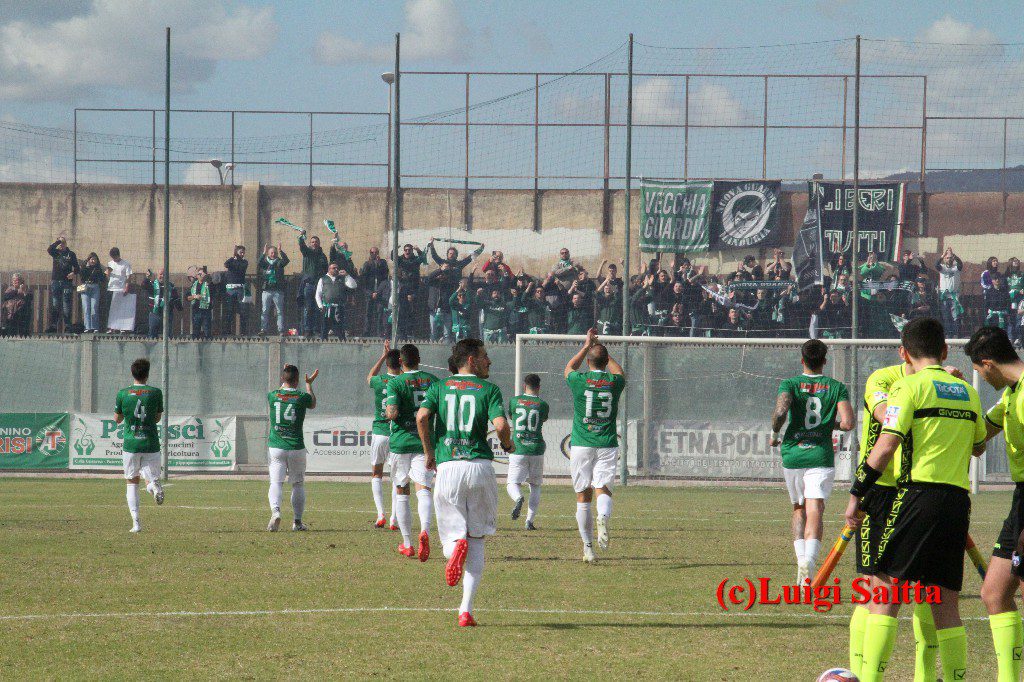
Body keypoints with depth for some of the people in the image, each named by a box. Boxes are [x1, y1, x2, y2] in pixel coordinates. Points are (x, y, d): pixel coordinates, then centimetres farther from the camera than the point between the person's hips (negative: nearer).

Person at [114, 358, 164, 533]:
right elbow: (157, 418, 8)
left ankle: (136, 521, -1)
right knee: (152, 479, 12)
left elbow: (117, 419, 8)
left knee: (132, 483, 11)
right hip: (151, 444, 0)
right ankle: (154, 485, -28)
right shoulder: (156, 393, -2)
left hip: (130, 444, 0)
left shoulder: (123, 394, -2)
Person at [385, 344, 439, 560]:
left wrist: (387, 409, 5)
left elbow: (392, 413, -17)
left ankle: (407, 544, 16)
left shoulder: (395, 383, -7)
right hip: (426, 444, 2)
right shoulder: (432, 380, 5)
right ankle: (425, 530, -35)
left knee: (401, 492, 12)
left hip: (401, 442, -2)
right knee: (423, 490, -7)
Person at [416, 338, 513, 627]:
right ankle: (466, 609, 0)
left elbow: (422, 416, -6)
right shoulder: (488, 389, 4)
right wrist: (508, 444, 11)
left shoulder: (439, 387, 10)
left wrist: (429, 452, 6)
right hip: (479, 467, -1)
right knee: (477, 541, 10)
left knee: (451, 537, 10)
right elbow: (500, 425, -11)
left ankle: (455, 548, -31)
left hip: (447, 467, 1)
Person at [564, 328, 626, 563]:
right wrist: (603, 351, 35)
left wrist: (587, 346, 28)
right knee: (604, 489, -4)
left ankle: (588, 548, 7)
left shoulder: (579, 381, -5)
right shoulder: (614, 383, -1)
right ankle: (603, 518, -39)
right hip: (607, 445, 1)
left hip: (581, 445, -1)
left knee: (583, 497, 6)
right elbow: (618, 371, 26)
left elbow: (569, 367, 20)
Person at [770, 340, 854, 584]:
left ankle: (801, 560, 9)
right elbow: (848, 423, -7)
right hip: (821, 456, -1)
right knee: (815, 511, -10)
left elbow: (780, 411, -18)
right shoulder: (837, 387, 3)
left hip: (792, 455, 1)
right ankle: (809, 560, -32)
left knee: (799, 510, 20)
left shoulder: (790, 384, 1)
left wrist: (774, 434, 1)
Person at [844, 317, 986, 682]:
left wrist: (856, 494, -5)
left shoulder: (910, 386, -2)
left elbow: (885, 447, -11)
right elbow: (978, 446, 30)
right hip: (959, 499, 6)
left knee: (883, 591, -6)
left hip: (919, 494, -6)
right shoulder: (968, 392, 15)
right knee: (946, 603, 8)